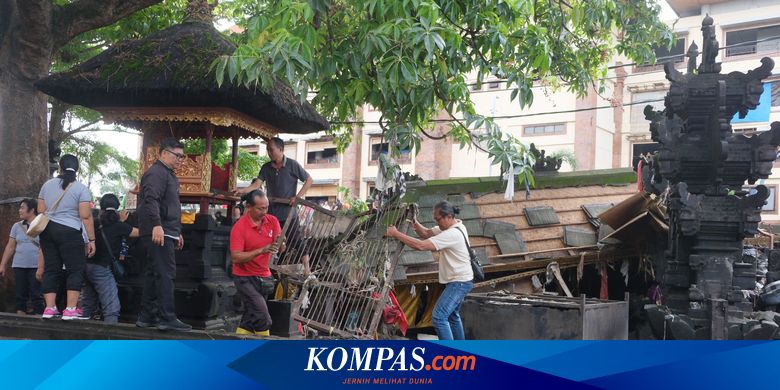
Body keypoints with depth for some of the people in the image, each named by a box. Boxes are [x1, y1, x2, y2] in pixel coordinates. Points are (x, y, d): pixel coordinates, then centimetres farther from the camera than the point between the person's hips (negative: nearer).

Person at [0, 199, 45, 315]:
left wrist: (41, 267, -17)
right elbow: (10, 247, 15)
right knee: (20, 295, 4)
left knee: (36, 295, -8)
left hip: (36, 266, -5)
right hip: (19, 266, 5)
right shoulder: (17, 226, 13)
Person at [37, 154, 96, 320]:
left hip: (47, 231, 6)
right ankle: (70, 310, -9)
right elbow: (86, 216, -11)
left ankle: (50, 308, 7)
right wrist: (91, 240, -8)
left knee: (51, 269, 9)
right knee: (76, 269, -1)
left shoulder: (47, 185, 10)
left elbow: (40, 211, 12)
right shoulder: (81, 188, -6)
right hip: (69, 232, -6)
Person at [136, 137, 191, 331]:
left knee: (154, 274, 11)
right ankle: (167, 318, -14)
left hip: (166, 233, 10)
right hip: (158, 233, -10)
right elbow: (151, 200, -24)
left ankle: (146, 316, 16)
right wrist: (157, 225, -35)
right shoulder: (156, 173, -9)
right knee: (166, 274, -13)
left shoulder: (169, 175, 24)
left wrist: (177, 232, 30)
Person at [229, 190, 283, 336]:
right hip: (245, 277, -6)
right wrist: (261, 250, -32)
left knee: (250, 319, 13)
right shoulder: (239, 227, -17)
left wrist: (279, 243, -24)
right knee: (262, 318, -17)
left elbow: (282, 248, 0)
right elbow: (235, 257, -24)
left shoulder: (272, 221, -1)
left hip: (264, 277, 6)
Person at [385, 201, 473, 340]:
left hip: (459, 282, -11)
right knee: (453, 315, 23)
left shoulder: (452, 234, -27)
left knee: (439, 317, -16)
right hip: (459, 281, 11)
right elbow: (426, 233, 9)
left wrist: (396, 234, -26)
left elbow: (421, 245, -31)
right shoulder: (450, 227, 6)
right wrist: (414, 222, -9)